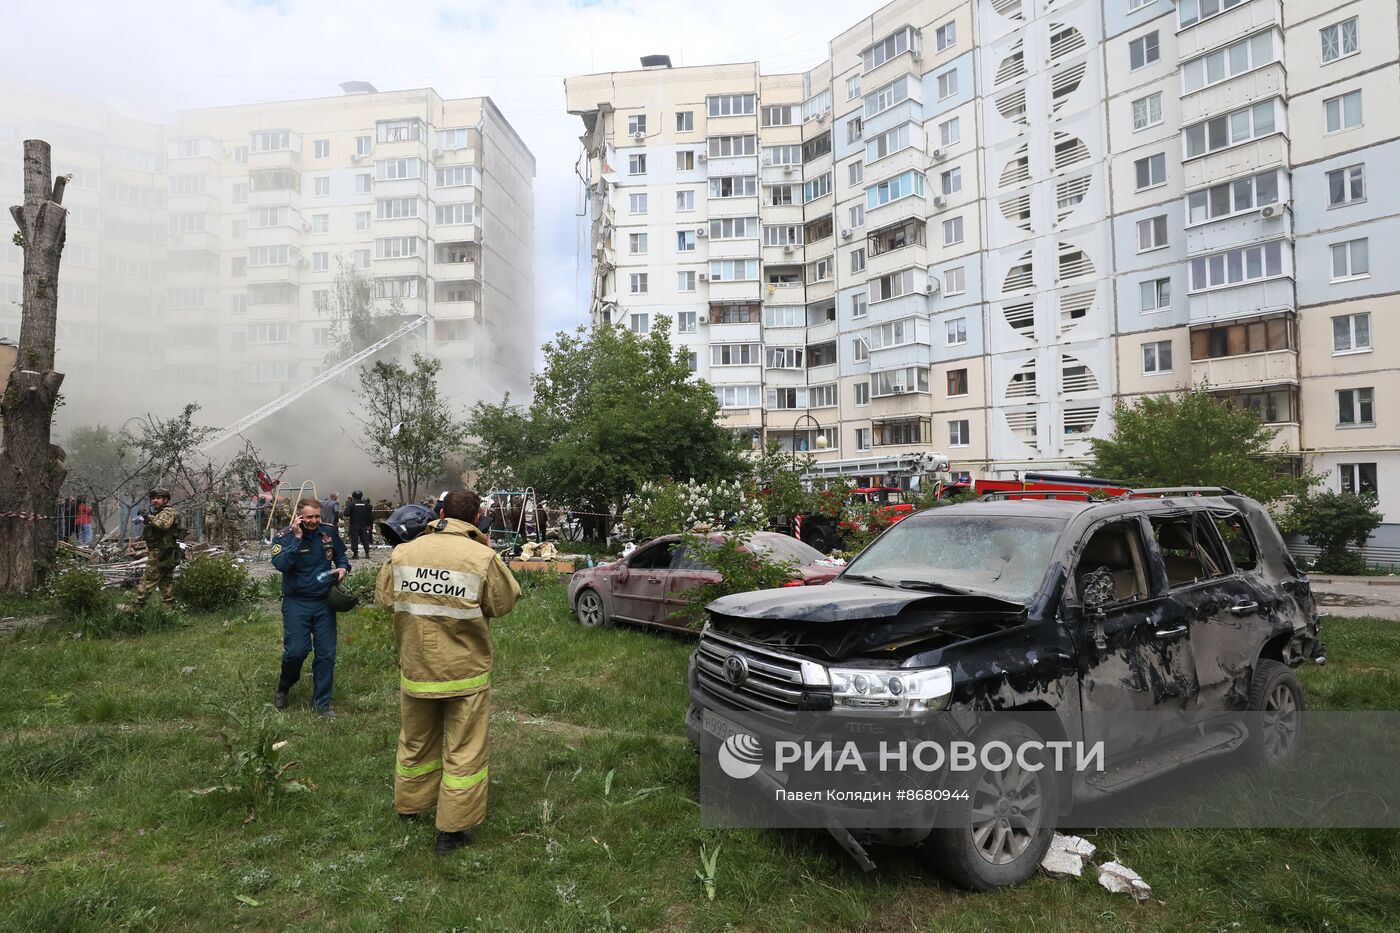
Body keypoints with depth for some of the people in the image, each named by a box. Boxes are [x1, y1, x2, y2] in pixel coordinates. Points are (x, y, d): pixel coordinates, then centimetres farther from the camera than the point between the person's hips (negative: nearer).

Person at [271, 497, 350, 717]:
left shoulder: (329, 532, 0)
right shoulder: (284, 536, -7)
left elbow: (341, 556, 16)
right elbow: (281, 564, -24)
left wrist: (343, 568, -5)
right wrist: (297, 538, -26)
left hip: (324, 602, 3)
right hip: (296, 603, -3)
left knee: (326, 653, 5)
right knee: (296, 651, -7)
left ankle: (321, 702, 19)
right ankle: (283, 688, 25)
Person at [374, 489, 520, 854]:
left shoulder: (403, 552, -6)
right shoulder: (482, 557, -17)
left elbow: (384, 596, 8)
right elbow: (505, 603, -4)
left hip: (415, 669, 4)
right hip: (465, 672, -4)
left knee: (415, 742, 24)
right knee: (464, 751, 9)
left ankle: (409, 806, 44)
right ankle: (452, 830, 16)